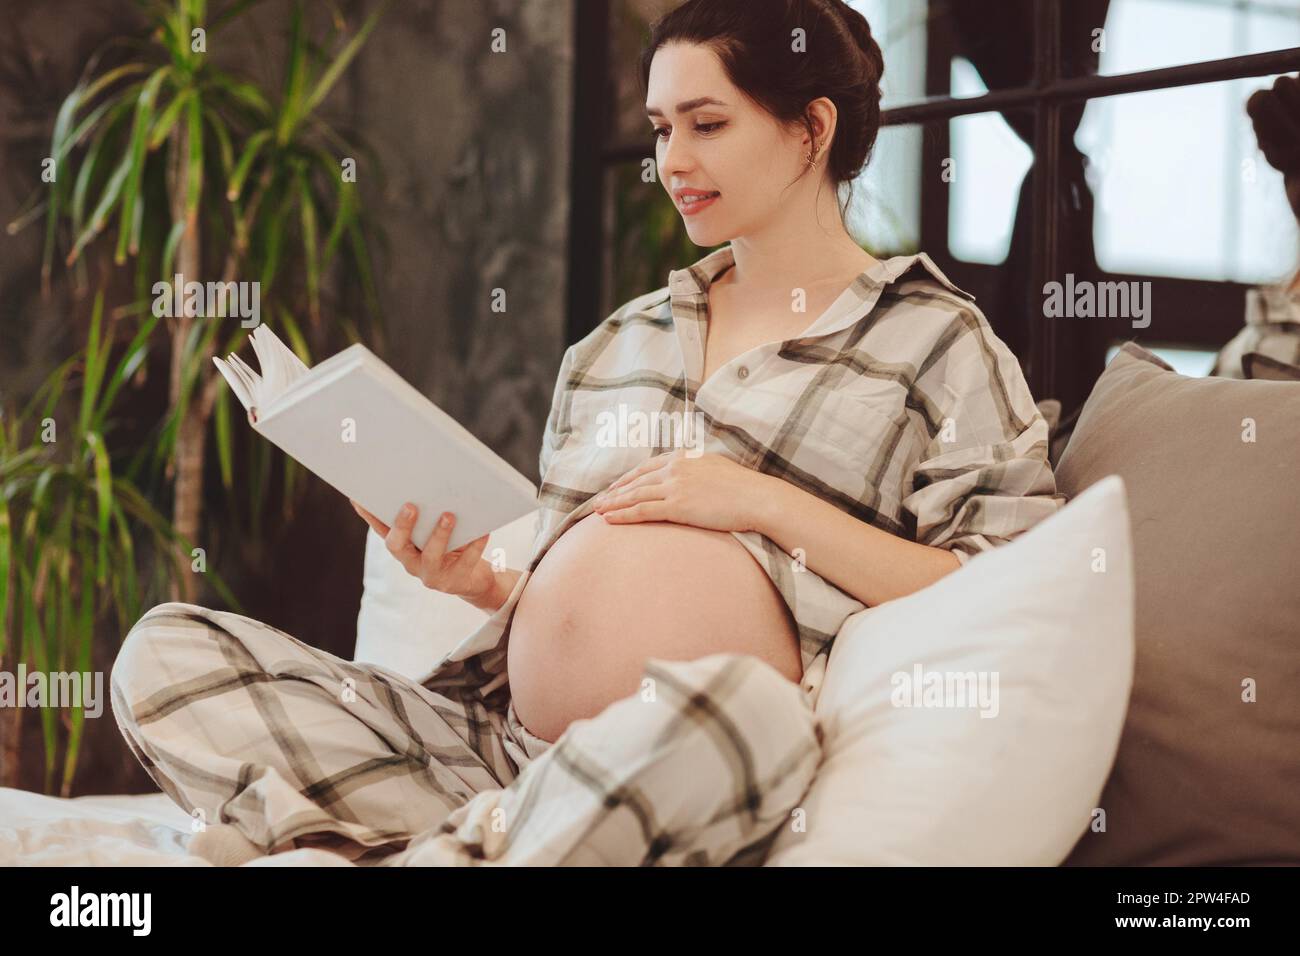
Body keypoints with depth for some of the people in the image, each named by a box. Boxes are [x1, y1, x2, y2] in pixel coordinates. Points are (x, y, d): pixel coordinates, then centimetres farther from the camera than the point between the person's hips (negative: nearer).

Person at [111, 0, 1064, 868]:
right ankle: (502, 838, -23)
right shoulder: (616, 343, 24)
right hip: (506, 741, 6)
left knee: (738, 707, -44)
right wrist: (481, 582, 3)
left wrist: (768, 503, -8)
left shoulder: (934, 341, 8)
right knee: (169, 652, -10)